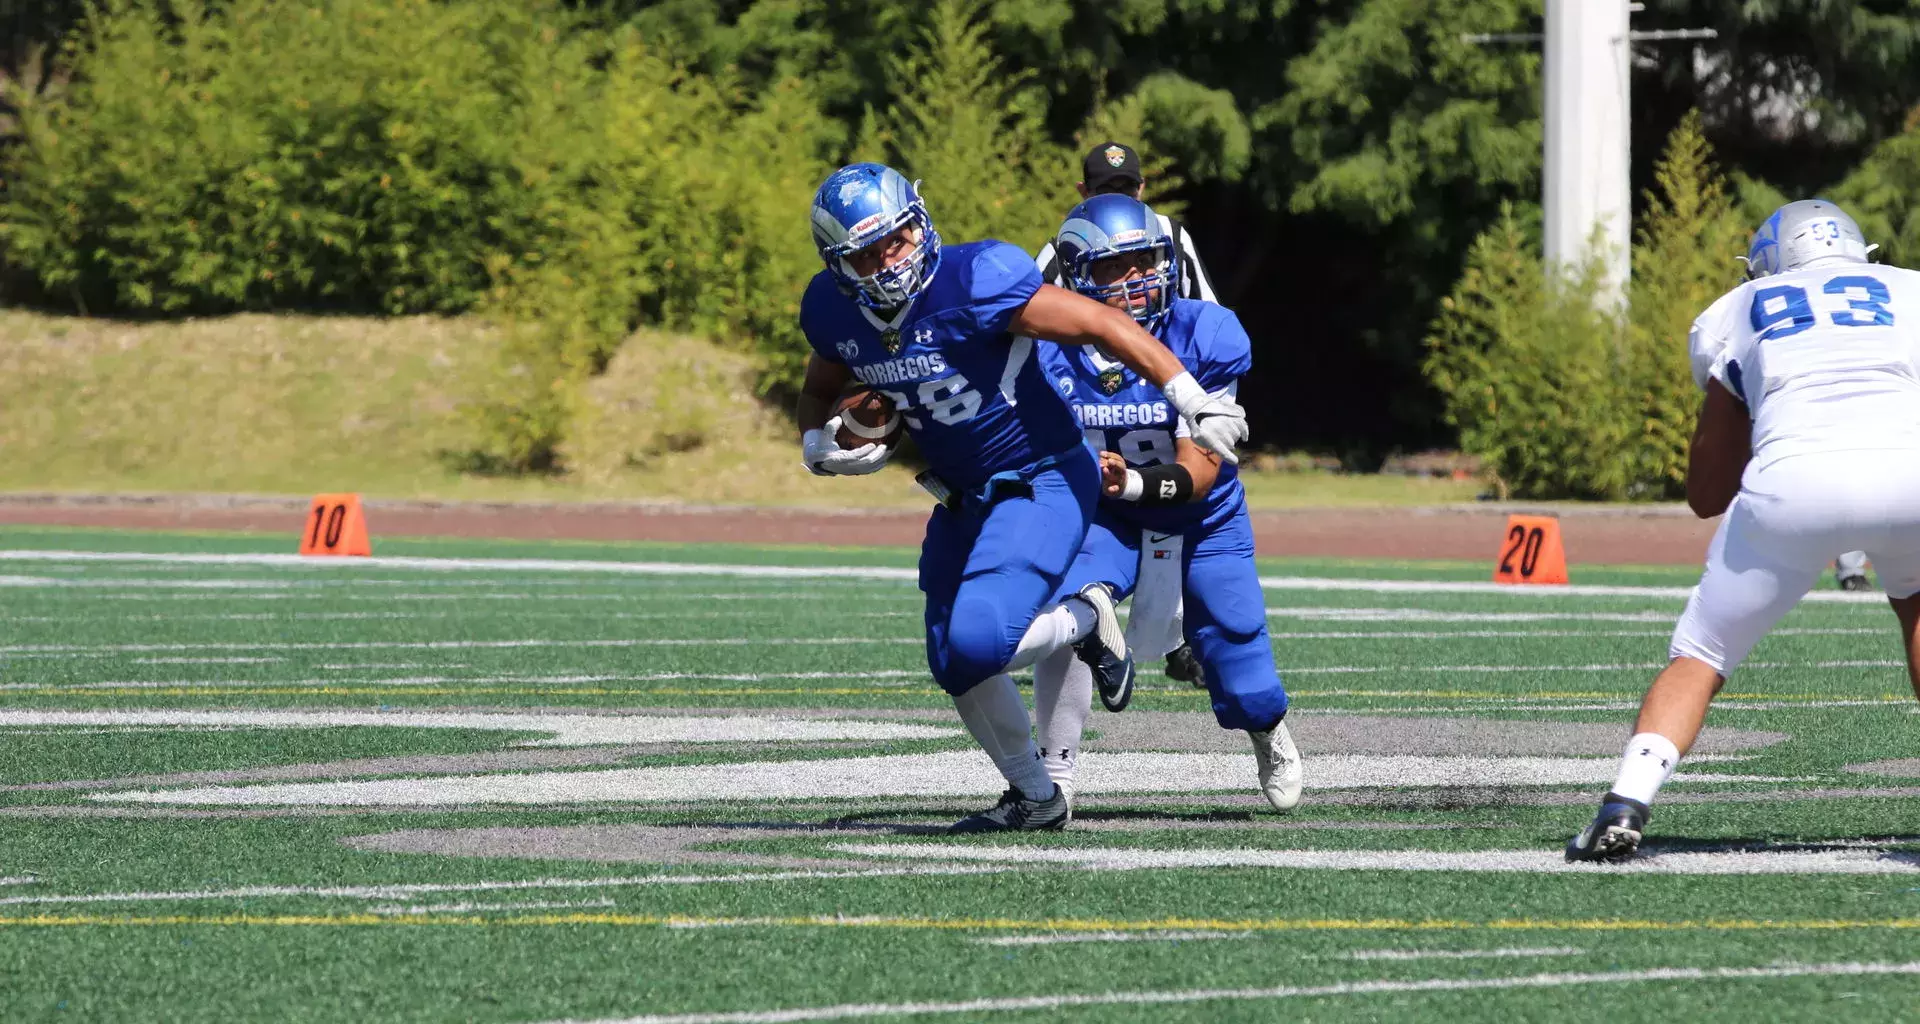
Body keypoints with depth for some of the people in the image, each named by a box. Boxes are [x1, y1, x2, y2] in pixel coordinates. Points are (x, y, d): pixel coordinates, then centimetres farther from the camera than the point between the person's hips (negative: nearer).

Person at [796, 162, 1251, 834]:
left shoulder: (973, 282, -28)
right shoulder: (834, 312, -7)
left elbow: (1101, 324, -24)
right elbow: (820, 391, 16)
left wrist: (1192, 399, -27)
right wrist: (818, 446, -7)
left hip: (1043, 482, -7)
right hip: (963, 495, 7)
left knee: (978, 643, -23)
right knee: (953, 664, 9)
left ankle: (1086, 622, 8)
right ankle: (1034, 796, 31)